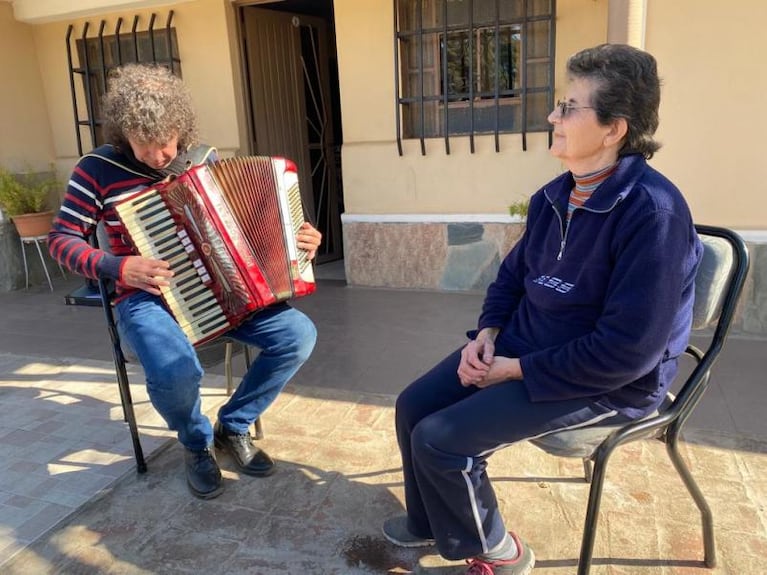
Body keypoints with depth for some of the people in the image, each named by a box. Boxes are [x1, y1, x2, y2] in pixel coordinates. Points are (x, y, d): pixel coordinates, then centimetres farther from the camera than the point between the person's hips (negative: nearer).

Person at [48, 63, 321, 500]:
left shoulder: (204, 160, 6)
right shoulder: (98, 169, -5)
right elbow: (61, 240, -1)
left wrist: (294, 238, -1)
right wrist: (119, 267, -18)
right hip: (147, 296, -4)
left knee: (299, 335, -16)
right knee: (176, 371, -36)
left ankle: (234, 425, 7)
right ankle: (197, 442, 2)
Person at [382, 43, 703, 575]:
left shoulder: (652, 211, -24)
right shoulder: (554, 196, 3)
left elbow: (629, 350, -27)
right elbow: (513, 275, 16)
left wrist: (518, 370, -19)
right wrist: (488, 334, -3)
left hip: (605, 383, -8)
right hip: (520, 347, 8)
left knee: (440, 439, -18)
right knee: (413, 407, 3)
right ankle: (431, 522, 29)